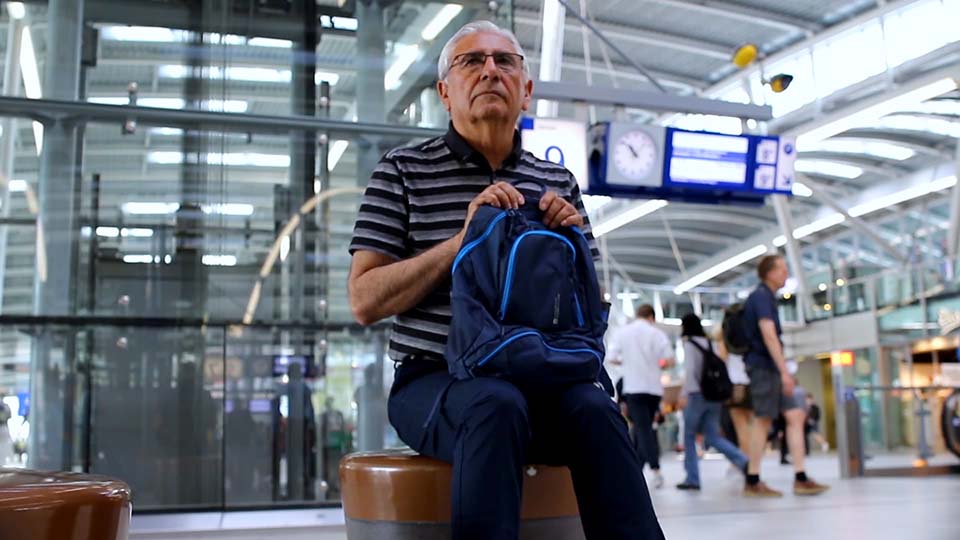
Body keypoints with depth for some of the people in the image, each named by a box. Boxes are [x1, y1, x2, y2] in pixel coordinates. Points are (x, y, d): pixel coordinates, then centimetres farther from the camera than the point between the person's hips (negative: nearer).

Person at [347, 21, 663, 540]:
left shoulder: (558, 182, 14)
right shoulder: (404, 170, 4)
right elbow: (364, 301, -5)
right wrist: (465, 238, -15)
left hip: (537, 378, 3)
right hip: (434, 380, -3)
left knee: (594, 409, -29)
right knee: (496, 404, -35)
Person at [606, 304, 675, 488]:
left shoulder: (623, 332, 1)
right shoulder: (657, 333, 0)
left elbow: (611, 358, -2)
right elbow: (670, 360, -3)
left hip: (634, 387, -2)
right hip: (654, 387, 2)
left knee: (643, 428, -5)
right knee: (643, 427, 14)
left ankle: (656, 469, -20)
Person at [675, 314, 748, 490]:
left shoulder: (689, 344, -4)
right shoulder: (709, 343, 15)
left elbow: (689, 370, -14)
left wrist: (684, 393, -16)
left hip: (697, 394, -6)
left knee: (689, 436, 4)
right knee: (713, 437, 6)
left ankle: (692, 478, 3)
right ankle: (743, 461, -14)